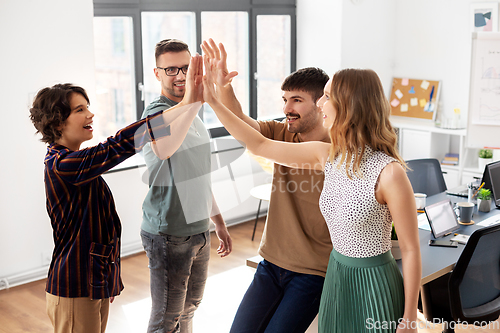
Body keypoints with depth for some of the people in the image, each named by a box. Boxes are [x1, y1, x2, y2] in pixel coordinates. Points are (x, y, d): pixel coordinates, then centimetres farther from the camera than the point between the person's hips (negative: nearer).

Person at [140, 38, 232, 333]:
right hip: (168, 234, -8)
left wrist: (219, 221, 21)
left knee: (189, 309, 23)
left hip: (199, 230, 8)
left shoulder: (192, 114, 12)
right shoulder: (157, 112, -18)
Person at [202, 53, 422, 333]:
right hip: (337, 274, 7)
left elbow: (411, 249, -16)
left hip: (373, 283, -6)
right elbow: (260, 145, 4)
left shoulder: (389, 173, -23)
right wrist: (214, 101, 3)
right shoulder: (328, 156, -4)